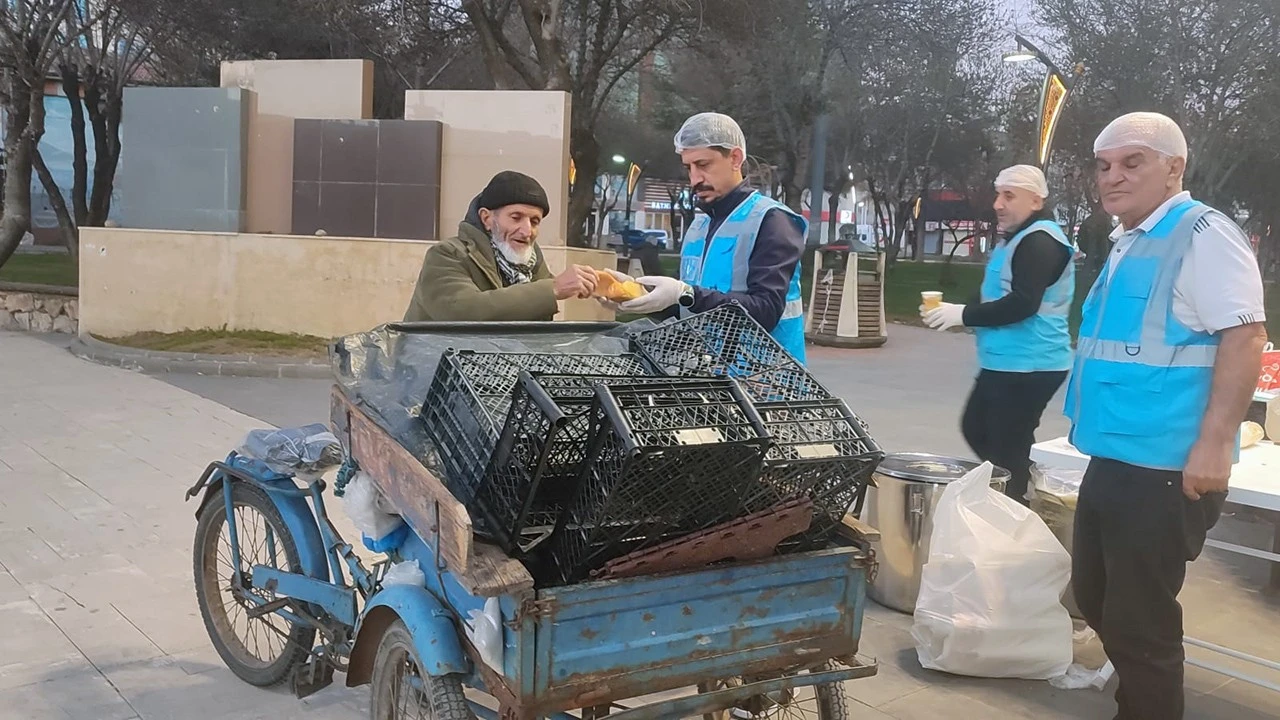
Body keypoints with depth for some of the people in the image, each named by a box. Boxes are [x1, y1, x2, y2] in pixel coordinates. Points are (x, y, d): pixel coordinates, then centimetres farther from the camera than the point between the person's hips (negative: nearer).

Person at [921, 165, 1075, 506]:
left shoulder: (1040, 241, -17)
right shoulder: (1017, 239, 17)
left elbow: (1023, 304, -27)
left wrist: (963, 314, -21)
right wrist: (959, 311, 6)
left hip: (1028, 367, -11)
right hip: (1004, 363, 11)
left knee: (1009, 449, -4)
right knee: (975, 428, 21)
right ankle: (1014, 496, 30)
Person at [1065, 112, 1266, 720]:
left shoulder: (1202, 234, -13)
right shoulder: (1127, 244, 13)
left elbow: (1245, 337, -20)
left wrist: (1215, 443, -26)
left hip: (1165, 469, -10)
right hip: (1114, 460, 10)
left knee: (1138, 620, 0)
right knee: (1094, 595, 21)